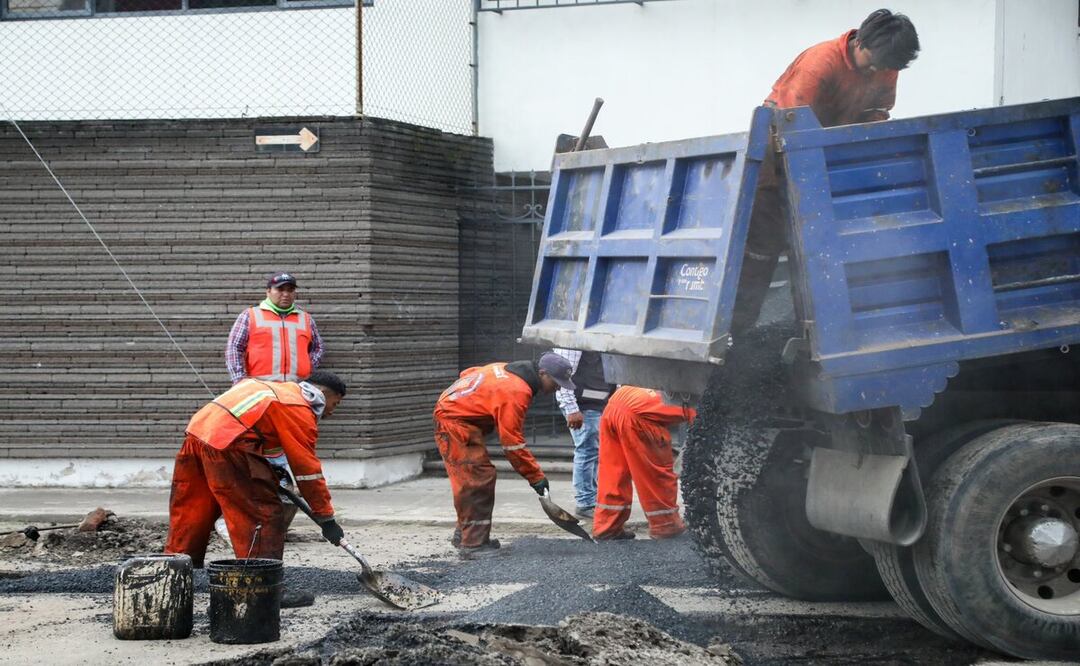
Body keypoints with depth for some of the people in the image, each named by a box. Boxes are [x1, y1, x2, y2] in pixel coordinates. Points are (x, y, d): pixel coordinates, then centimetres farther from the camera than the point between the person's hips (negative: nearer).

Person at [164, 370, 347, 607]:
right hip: (226, 445, -9)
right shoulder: (301, 411, 1)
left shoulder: (280, 389, 27)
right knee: (264, 515, -3)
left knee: (188, 516, 18)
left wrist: (275, 472, 32)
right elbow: (308, 469, -1)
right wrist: (326, 518, 4)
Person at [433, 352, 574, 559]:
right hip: (455, 423, -11)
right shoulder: (517, 392, -22)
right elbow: (512, 441, -22)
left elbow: (468, 374, 18)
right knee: (477, 480, -13)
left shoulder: (508, 370, 8)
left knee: (479, 478, 15)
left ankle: (465, 534, 25)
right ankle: (473, 544, -13)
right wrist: (536, 477, -16)